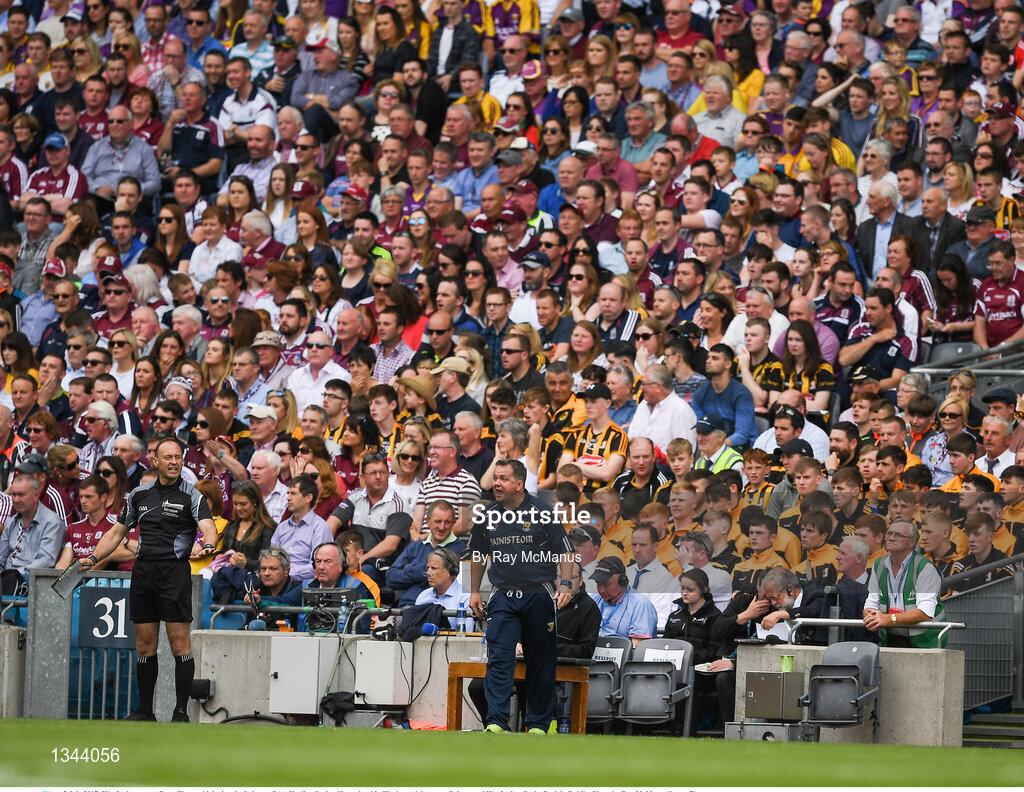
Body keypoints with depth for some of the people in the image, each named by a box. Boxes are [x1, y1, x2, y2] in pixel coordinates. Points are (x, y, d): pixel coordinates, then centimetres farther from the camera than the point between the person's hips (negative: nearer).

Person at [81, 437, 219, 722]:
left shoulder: (192, 497, -1)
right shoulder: (139, 495, 13)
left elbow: (209, 528, -16)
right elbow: (117, 532, 20)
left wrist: (207, 545, -38)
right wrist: (94, 557, 8)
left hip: (175, 572, -5)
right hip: (143, 571, 5)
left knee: (180, 644, -7)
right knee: (145, 646, 7)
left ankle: (181, 712, -3)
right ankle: (144, 711, 14)